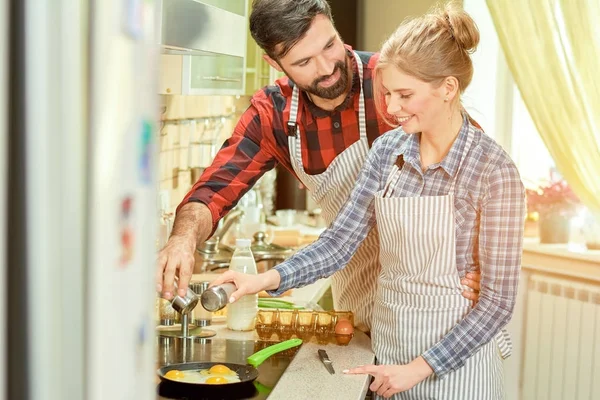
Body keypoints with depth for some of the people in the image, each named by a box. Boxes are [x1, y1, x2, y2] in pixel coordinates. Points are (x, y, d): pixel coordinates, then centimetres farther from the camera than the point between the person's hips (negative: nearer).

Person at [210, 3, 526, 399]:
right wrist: (269, 279, -18)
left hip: (455, 358, -5)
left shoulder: (494, 170, -17)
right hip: (387, 343, 5)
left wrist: (421, 367, -16)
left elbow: (498, 300, -15)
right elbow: (340, 241, -3)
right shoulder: (387, 150, -1)